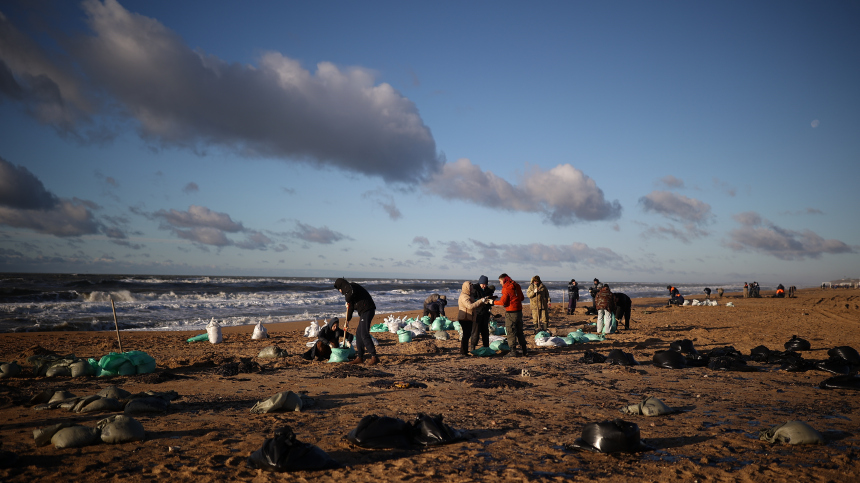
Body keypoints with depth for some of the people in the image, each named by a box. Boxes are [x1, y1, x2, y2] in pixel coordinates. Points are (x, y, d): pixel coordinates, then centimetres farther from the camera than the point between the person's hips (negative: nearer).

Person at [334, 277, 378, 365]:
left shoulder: (349, 287, -4)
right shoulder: (349, 289, 26)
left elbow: (351, 293, -31)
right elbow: (351, 307, 31)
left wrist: (347, 301, -9)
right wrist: (347, 321, 34)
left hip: (367, 310, -11)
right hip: (364, 312, 11)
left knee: (364, 335, -15)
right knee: (358, 334, 13)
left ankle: (374, 357, -17)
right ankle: (359, 357, 19)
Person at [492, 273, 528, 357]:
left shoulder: (506, 288, -15)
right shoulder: (517, 286, 9)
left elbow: (503, 302, -17)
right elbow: (522, 298, 18)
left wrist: (493, 302, -4)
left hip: (510, 313, -8)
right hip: (519, 311, 8)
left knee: (511, 333, -1)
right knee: (520, 332, 16)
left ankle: (513, 351, -1)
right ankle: (524, 350, 19)